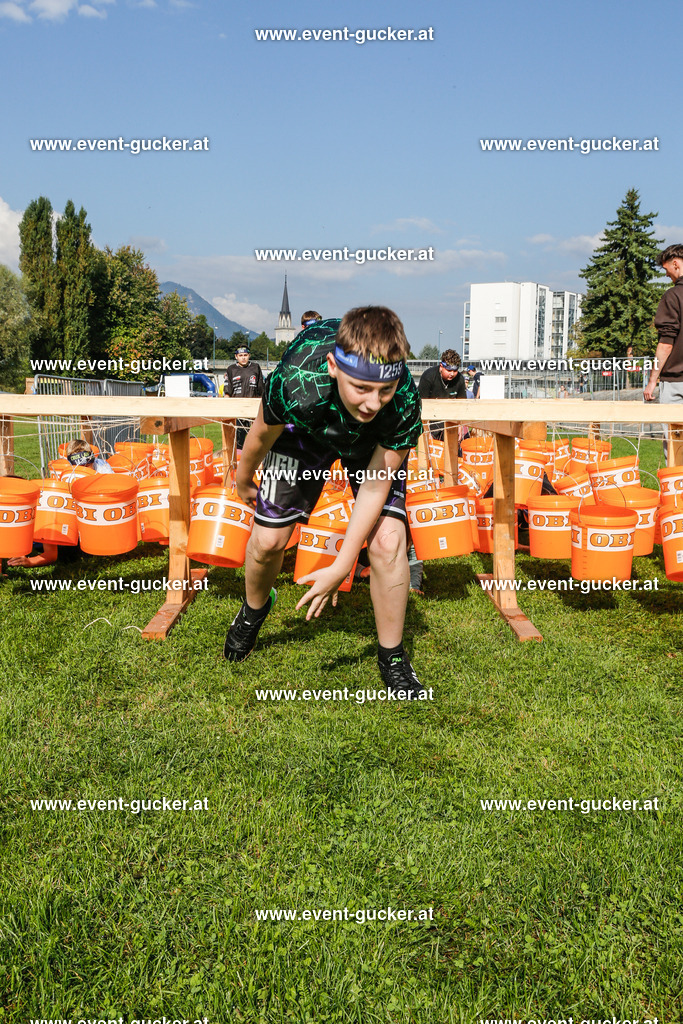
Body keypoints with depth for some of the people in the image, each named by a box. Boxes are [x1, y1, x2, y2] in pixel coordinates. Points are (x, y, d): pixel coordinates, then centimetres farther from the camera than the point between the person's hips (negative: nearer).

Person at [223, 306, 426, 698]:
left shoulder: (404, 403, -40)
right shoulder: (295, 385, -43)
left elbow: (376, 485, -27)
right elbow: (263, 435, -18)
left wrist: (341, 566, -26)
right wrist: (244, 478, 2)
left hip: (377, 442, 0)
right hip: (305, 428, 0)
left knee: (388, 541, -16)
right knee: (268, 540, -1)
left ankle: (393, 659, 5)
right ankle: (254, 609, 36)